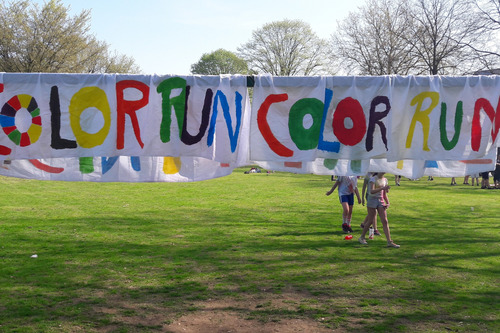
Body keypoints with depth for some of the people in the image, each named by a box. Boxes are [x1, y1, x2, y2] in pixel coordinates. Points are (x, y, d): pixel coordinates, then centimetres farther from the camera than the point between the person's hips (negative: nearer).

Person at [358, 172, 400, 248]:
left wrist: (388, 203, 3)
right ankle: (362, 237, 20)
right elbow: (371, 191, -25)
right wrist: (382, 188, -34)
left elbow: (384, 194, 17)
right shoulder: (373, 179, -9)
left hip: (381, 201, 5)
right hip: (372, 200, -5)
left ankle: (389, 242, -5)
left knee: (385, 221, -3)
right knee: (370, 221, 1)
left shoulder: (385, 180, 10)